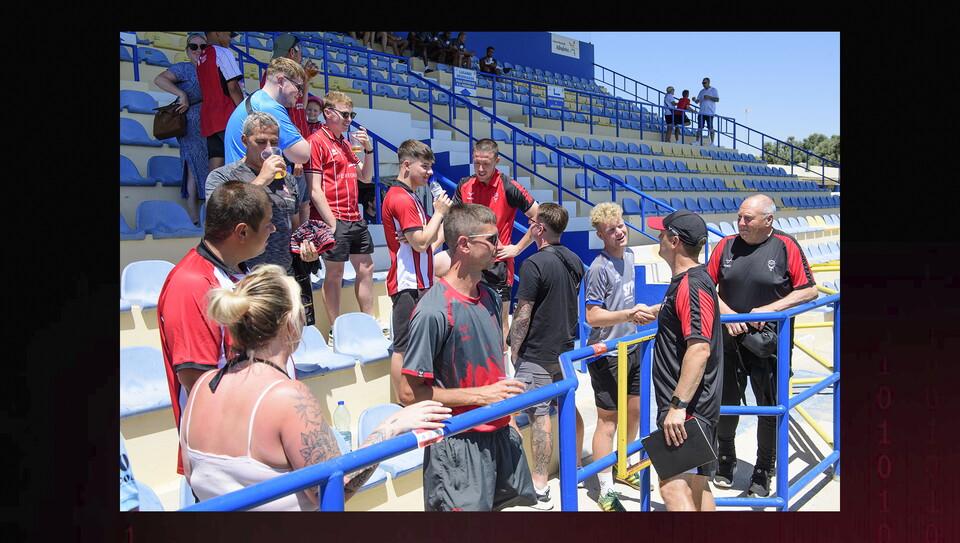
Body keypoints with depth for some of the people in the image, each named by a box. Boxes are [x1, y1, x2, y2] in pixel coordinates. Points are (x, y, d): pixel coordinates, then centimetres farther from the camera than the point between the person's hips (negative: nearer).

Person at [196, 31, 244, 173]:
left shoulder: (200, 59, 22)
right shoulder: (223, 52, -3)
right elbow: (233, 88, -11)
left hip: (207, 117, 8)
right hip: (227, 116, -8)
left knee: (216, 165, 3)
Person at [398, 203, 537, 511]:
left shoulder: (491, 298, 7)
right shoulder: (434, 311, -20)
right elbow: (409, 393, -20)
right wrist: (481, 396, -19)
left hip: (501, 435, 8)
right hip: (458, 443, -8)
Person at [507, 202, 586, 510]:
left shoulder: (534, 264, -19)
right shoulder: (575, 261, 6)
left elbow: (523, 314, -18)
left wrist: (514, 349, -7)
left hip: (537, 354, -8)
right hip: (566, 348, 8)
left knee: (539, 416, -5)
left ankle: (540, 489, -1)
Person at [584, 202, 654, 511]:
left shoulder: (629, 255, 6)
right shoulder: (599, 268, -19)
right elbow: (592, 316, -22)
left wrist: (639, 312, 22)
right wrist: (629, 314, -31)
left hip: (631, 347, 8)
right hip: (606, 354, -8)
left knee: (635, 410, 19)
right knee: (608, 421, -1)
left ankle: (623, 469, 39)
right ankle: (606, 492, 9)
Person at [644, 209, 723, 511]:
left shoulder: (692, 285, -18)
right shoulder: (684, 281, 14)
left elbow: (699, 349, -27)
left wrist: (678, 406, -29)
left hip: (687, 407, -11)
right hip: (695, 406, 11)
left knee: (674, 487, -16)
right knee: (697, 486, 16)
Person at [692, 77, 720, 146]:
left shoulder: (714, 90, 1)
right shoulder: (702, 91, 16)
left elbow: (717, 99, -7)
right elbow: (698, 101, 12)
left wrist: (709, 97, -16)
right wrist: (695, 100, -10)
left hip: (710, 112, -5)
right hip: (702, 112, 5)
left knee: (710, 128, -3)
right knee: (699, 127, 0)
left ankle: (712, 142, 1)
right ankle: (698, 141, 1)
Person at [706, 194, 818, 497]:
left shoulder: (785, 246, -6)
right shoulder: (726, 245, 2)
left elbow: (809, 291, -7)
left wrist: (769, 309, -16)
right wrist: (727, 314, -11)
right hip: (730, 340, 3)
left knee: (770, 408, 7)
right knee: (726, 404, 12)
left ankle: (764, 472, 24)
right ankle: (725, 460, 32)